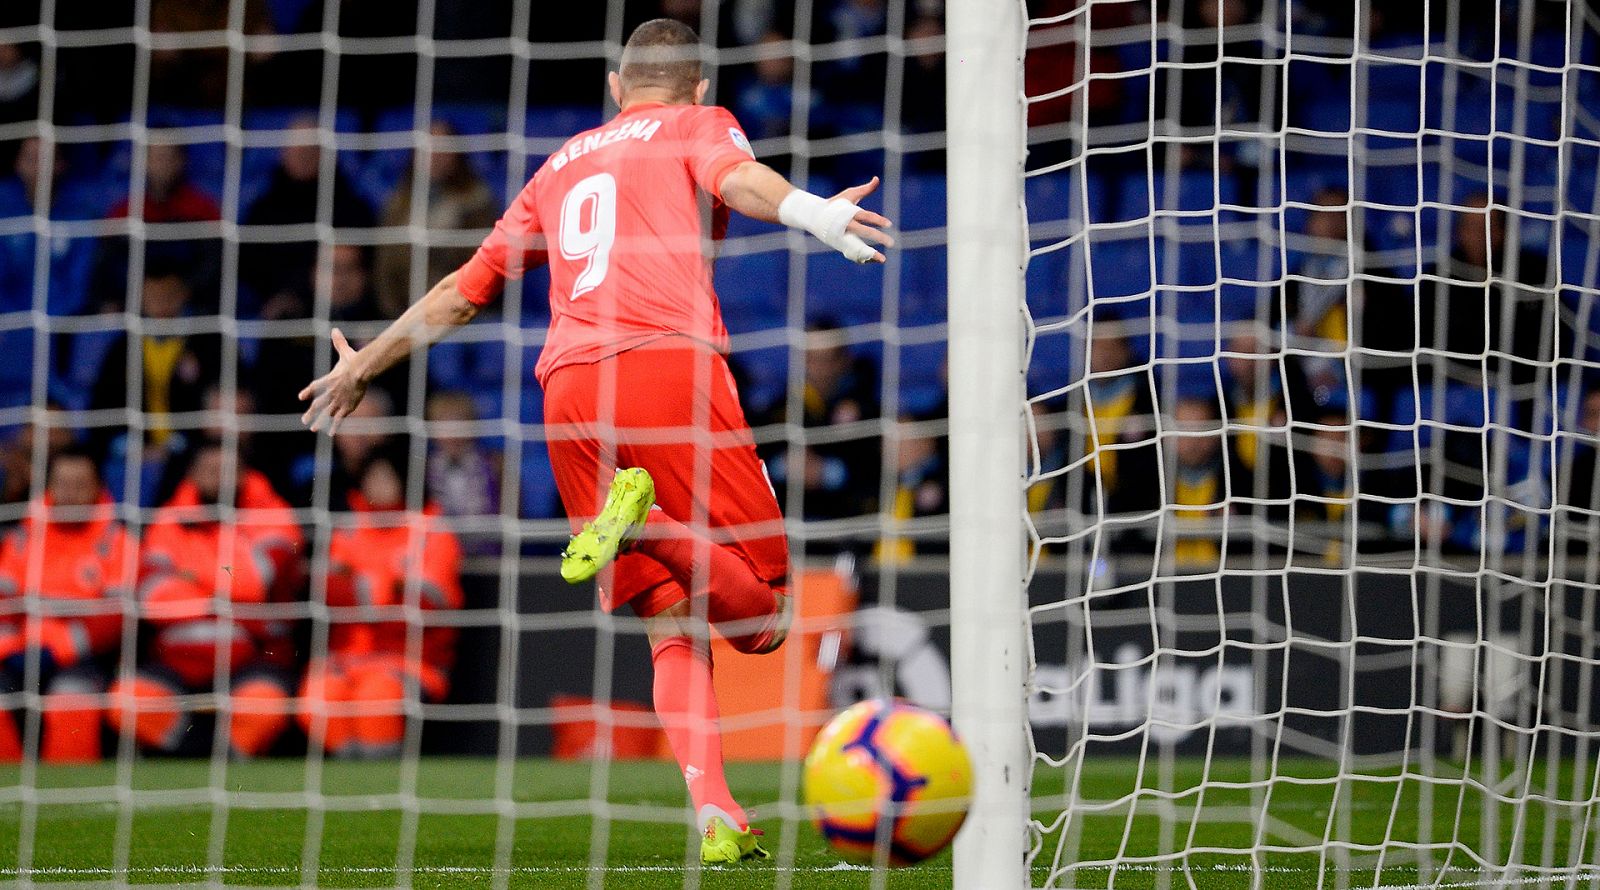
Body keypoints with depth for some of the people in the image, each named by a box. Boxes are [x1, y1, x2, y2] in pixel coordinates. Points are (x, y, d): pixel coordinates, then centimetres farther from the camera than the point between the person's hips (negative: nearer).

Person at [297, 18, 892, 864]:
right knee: (761, 616, -1)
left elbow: (460, 291, 37)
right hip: (671, 365, -4)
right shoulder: (698, 126, 18)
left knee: (673, 627, 7)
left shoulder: (560, 166, 31)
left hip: (568, 388, 4)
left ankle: (715, 815, -15)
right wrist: (809, 211, -28)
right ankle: (646, 522, -28)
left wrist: (363, 365, 51)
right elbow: (736, 177, -7)